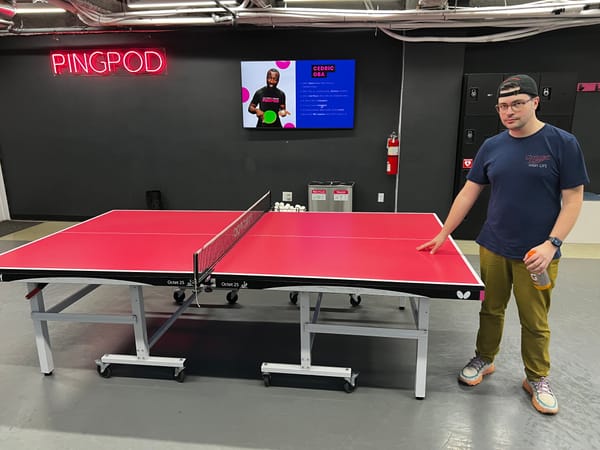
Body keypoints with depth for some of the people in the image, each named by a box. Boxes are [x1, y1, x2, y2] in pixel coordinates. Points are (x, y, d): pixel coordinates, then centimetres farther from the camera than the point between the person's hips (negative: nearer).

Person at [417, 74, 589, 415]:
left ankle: (538, 379, 30)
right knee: (490, 310, 15)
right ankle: (484, 359, 36)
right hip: (493, 249, 3)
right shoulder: (492, 146, 3)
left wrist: (552, 243, -18)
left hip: (537, 254, -3)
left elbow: (573, 199, -7)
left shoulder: (563, 143, -7)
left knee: (535, 322, 9)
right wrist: (443, 234, 5)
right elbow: (469, 193, 6)